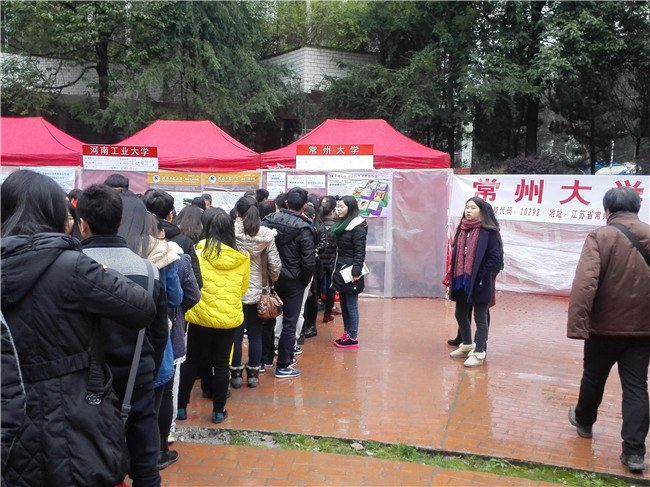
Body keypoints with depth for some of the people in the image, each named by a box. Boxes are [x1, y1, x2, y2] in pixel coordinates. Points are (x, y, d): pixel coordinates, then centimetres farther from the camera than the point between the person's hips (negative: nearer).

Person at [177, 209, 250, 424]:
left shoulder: (199, 254, -13)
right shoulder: (242, 257, -6)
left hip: (201, 316, -1)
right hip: (230, 317, 2)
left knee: (192, 361, 13)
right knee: (222, 364, 11)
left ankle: (181, 407, 21)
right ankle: (219, 410, 17)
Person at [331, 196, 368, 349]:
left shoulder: (358, 227, -13)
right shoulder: (342, 224, 14)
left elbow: (360, 252, -17)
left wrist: (356, 272, -22)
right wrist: (335, 269, 15)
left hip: (350, 272, -9)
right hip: (341, 270, 9)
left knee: (351, 305, -2)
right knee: (344, 304, 13)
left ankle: (353, 338, 5)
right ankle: (347, 333, 22)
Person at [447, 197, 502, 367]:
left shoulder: (488, 231, -11)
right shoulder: (462, 230, 10)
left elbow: (495, 258, -14)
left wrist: (482, 277, -17)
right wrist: (454, 275, 9)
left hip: (479, 283, -8)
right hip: (462, 281, 8)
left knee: (480, 318, 2)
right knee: (460, 315, 18)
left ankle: (479, 354, 10)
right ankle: (467, 346, 36)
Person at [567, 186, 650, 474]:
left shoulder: (601, 237, -12)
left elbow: (585, 283, -23)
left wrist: (577, 323, -24)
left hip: (605, 325, -3)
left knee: (594, 378, 18)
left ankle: (584, 421, 40)